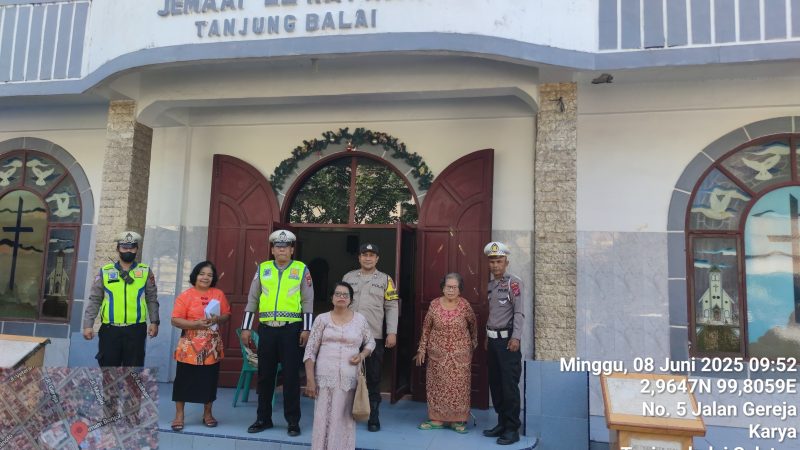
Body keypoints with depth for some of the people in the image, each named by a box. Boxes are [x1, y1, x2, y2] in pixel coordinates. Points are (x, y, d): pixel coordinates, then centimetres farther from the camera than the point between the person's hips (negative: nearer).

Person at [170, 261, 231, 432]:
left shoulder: (219, 294, 5)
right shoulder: (186, 295, -6)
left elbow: (227, 315, 9)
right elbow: (175, 321, -9)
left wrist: (218, 319, -13)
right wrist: (196, 324, -21)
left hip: (212, 347, 3)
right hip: (189, 348, -3)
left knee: (209, 381, 10)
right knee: (184, 380, 3)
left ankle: (207, 414, 25)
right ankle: (179, 415, 19)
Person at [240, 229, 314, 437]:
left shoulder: (301, 269, 3)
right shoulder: (262, 268, 9)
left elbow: (308, 301, 1)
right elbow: (252, 300, 11)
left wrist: (306, 329, -4)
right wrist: (246, 328, 7)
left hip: (291, 329, -2)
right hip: (267, 329, 3)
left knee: (291, 376, 3)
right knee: (265, 375, 10)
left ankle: (293, 421, 14)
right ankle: (263, 418, 24)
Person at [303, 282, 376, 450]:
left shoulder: (360, 320, 7)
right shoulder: (322, 319, 3)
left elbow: (370, 343, 20)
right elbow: (310, 351, 2)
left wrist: (362, 355, -2)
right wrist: (310, 380, -5)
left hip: (349, 379, 1)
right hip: (325, 377, -1)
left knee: (345, 419, 2)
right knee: (324, 418, -2)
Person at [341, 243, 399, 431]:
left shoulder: (385, 279, 4)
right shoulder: (348, 277, 10)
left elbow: (392, 307, 1)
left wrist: (392, 332, -6)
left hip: (375, 336, -1)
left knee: (373, 377, 5)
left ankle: (373, 416, 16)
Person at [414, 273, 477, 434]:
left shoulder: (465, 305, -5)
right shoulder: (434, 305, -2)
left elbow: (473, 325, 11)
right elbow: (426, 328, 4)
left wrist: (473, 343, 16)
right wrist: (422, 349, 3)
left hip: (460, 354, -1)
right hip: (438, 353, 1)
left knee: (459, 385, 2)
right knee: (437, 385, 5)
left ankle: (457, 420, 15)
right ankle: (437, 419, 17)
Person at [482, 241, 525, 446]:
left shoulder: (514, 282, -9)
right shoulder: (491, 284, 13)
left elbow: (519, 312, -15)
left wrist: (515, 338, -22)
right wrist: (488, 336, 17)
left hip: (507, 339, -7)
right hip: (493, 339, 7)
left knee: (509, 385, -4)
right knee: (495, 384, 12)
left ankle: (513, 429, 6)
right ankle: (502, 423, 24)